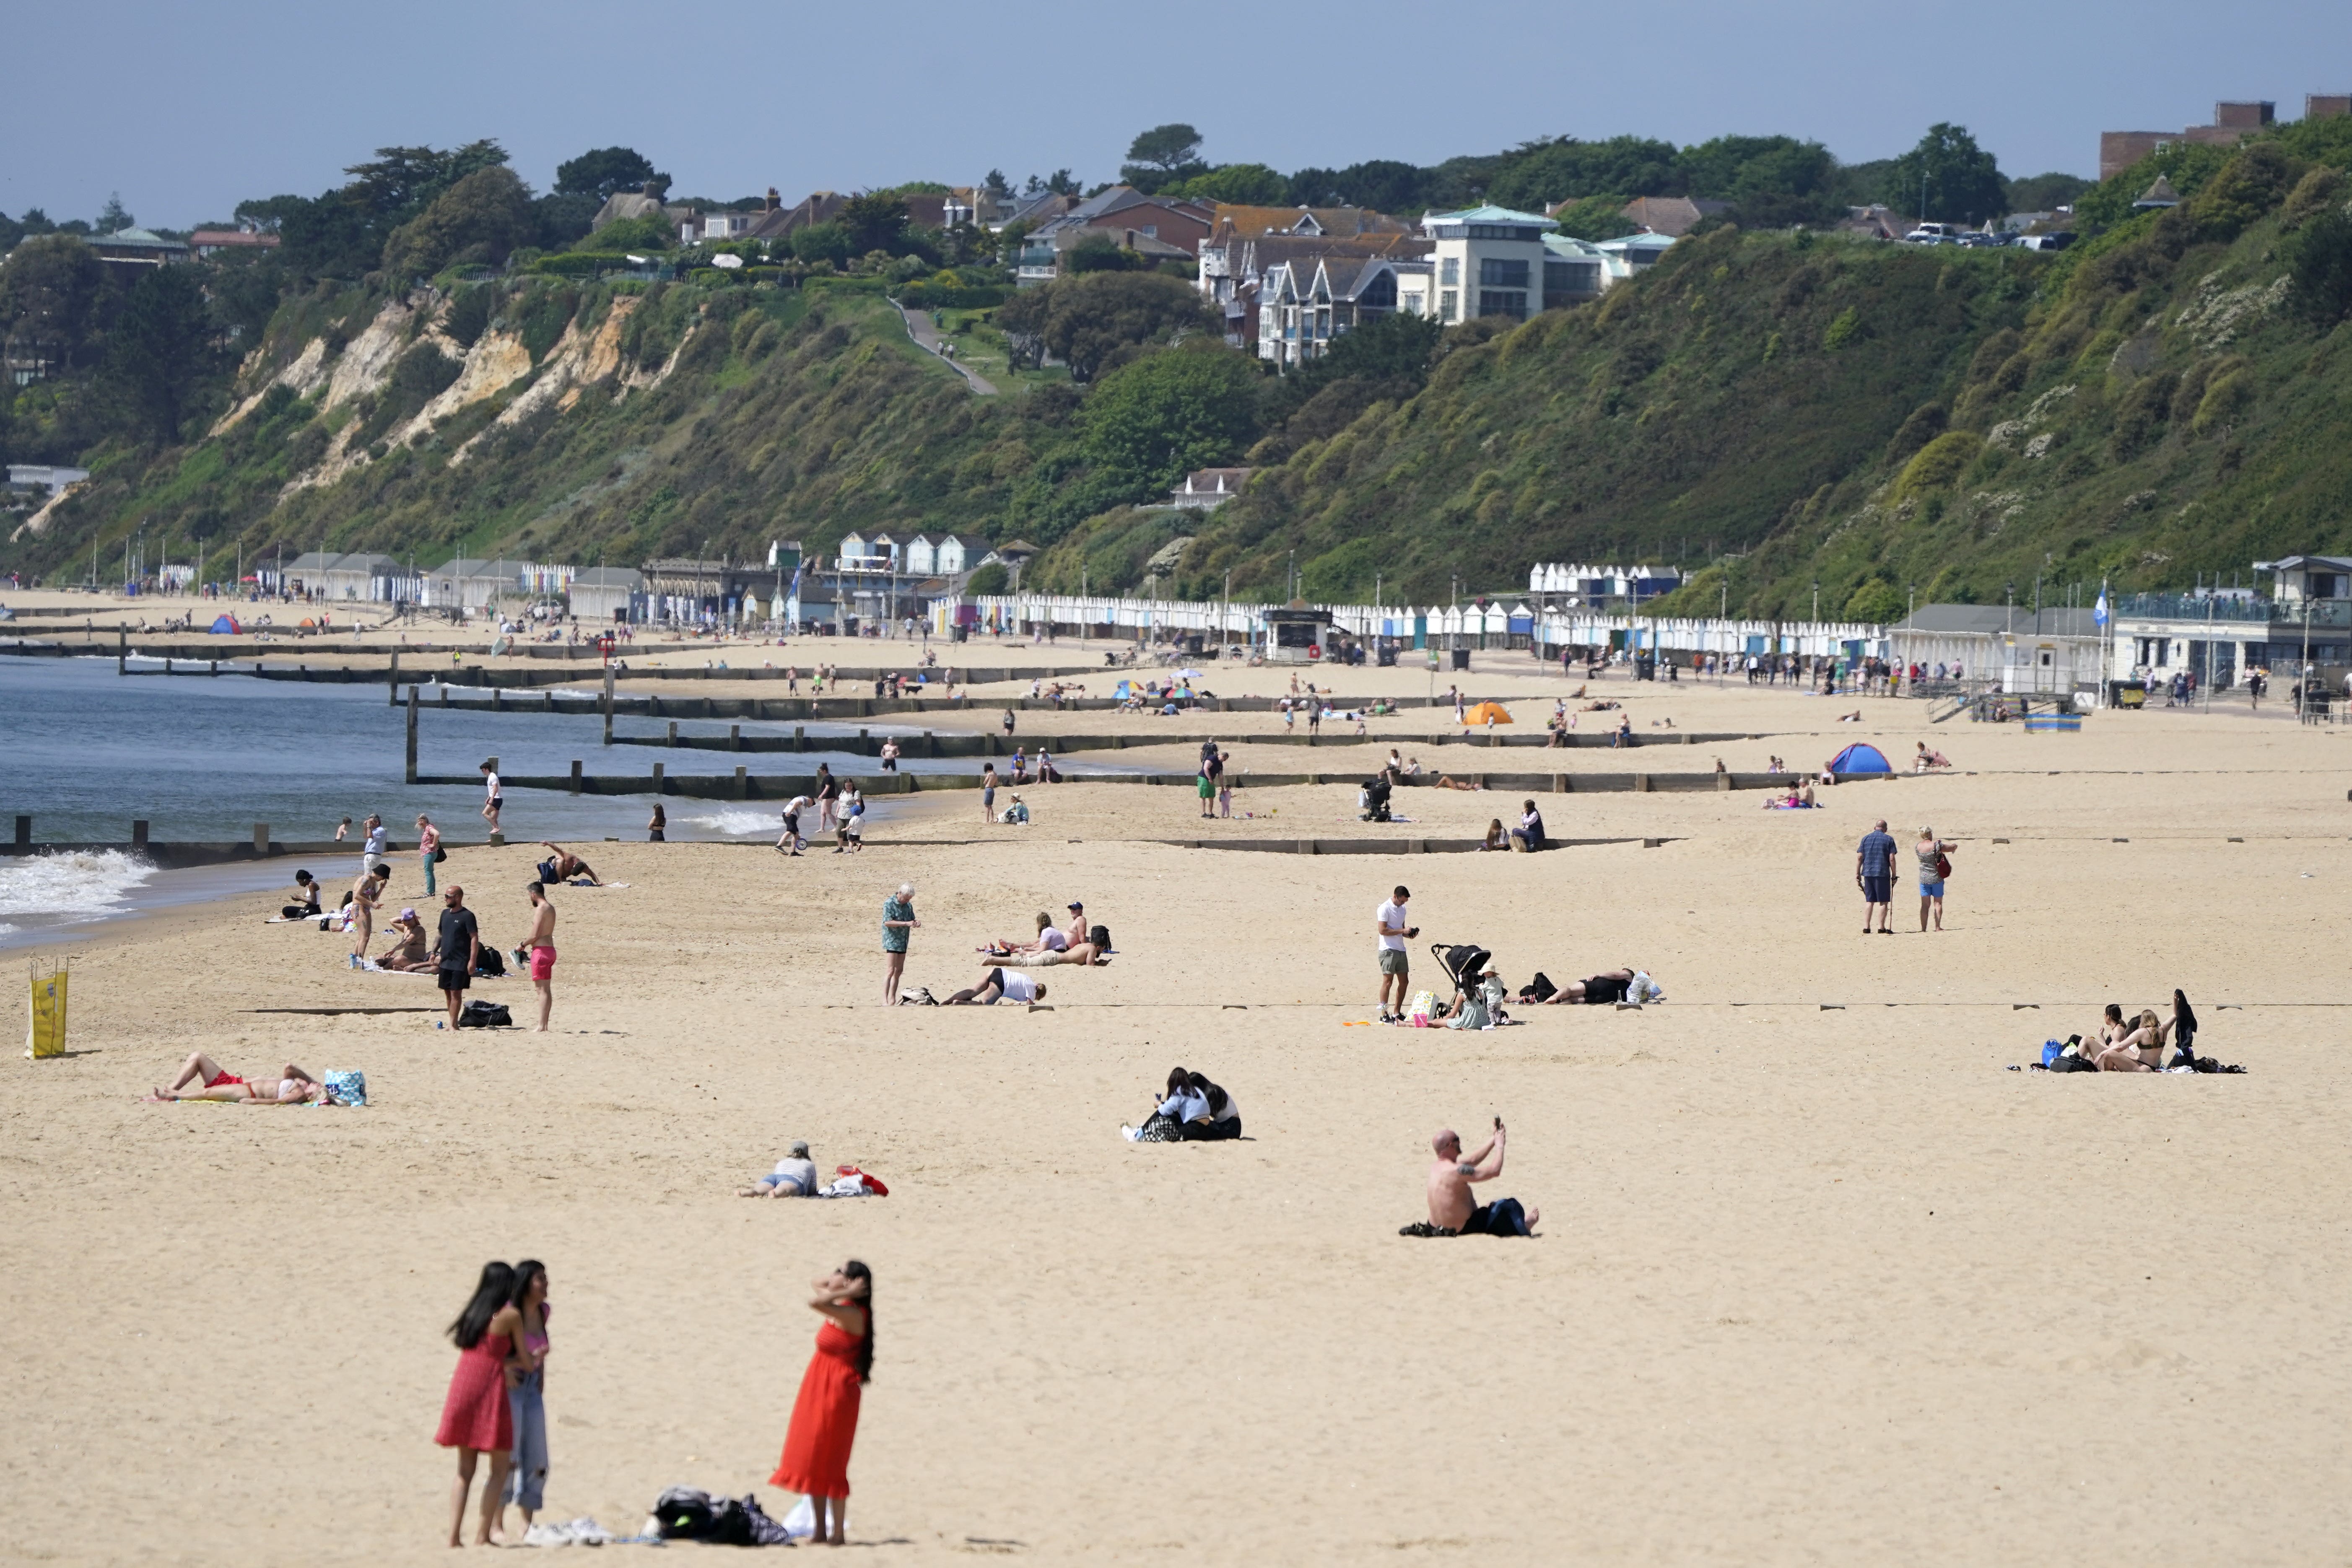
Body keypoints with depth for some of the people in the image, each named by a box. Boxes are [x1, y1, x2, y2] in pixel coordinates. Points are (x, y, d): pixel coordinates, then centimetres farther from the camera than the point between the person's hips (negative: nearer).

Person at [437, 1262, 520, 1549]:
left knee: (465, 1469, 11)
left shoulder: (472, 1313, 13)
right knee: (499, 1468, 3)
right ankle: (483, 1535, -5)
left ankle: (455, 1534, 1)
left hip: (462, 1388, 6)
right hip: (490, 1390, -6)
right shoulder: (510, 1316, -3)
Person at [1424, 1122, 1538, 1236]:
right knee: (1509, 1205, 6)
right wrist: (1500, 1145, -8)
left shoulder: (1435, 1168, 2)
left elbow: (1473, 1160, 14)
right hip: (1464, 1230, -9)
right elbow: (1494, 1171, -23)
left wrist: (1494, 1140, 14)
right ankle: (1523, 1231, 33)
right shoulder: (1456, 1171, -27)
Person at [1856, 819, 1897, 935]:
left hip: (1868, 873, 4)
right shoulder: (1889, 840, 0)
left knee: (1869, 901, 10)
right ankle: (1882, 928, -2)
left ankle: (1866, 928, 5)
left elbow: (1859, 857, 5)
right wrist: (1894, 876, 1)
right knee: (1883, 902, 1)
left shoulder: (1866, 839, 9)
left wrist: (1857, 874, 8)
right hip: (1883, 873, -4)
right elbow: (1892, 859, -6)